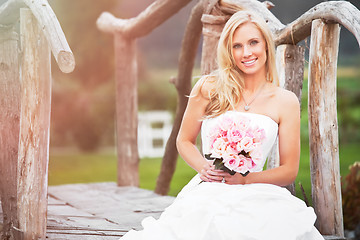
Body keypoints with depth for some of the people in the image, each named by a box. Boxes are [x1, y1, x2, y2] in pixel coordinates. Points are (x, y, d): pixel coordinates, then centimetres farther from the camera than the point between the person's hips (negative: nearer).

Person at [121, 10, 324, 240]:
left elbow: (289, 171, 8)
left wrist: (243, 179, -8)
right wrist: (203, 168, -4)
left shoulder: (285, 101, 7)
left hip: (253, 199, 1)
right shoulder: (209, 89, 7)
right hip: (205, 194, -1)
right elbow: (184, 141, 17)